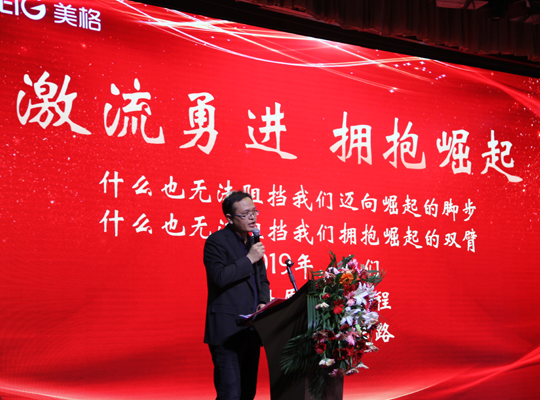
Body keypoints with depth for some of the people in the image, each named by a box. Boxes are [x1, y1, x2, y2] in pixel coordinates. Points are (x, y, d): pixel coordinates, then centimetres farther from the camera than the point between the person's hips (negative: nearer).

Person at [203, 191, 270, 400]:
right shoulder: (216, 241, -8)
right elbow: (219, 277, -21)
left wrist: (263, 302, 4)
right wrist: (249, 259, -17)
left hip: (251, 330, 8)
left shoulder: (252, 242, 16)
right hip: (227, 330, -8)